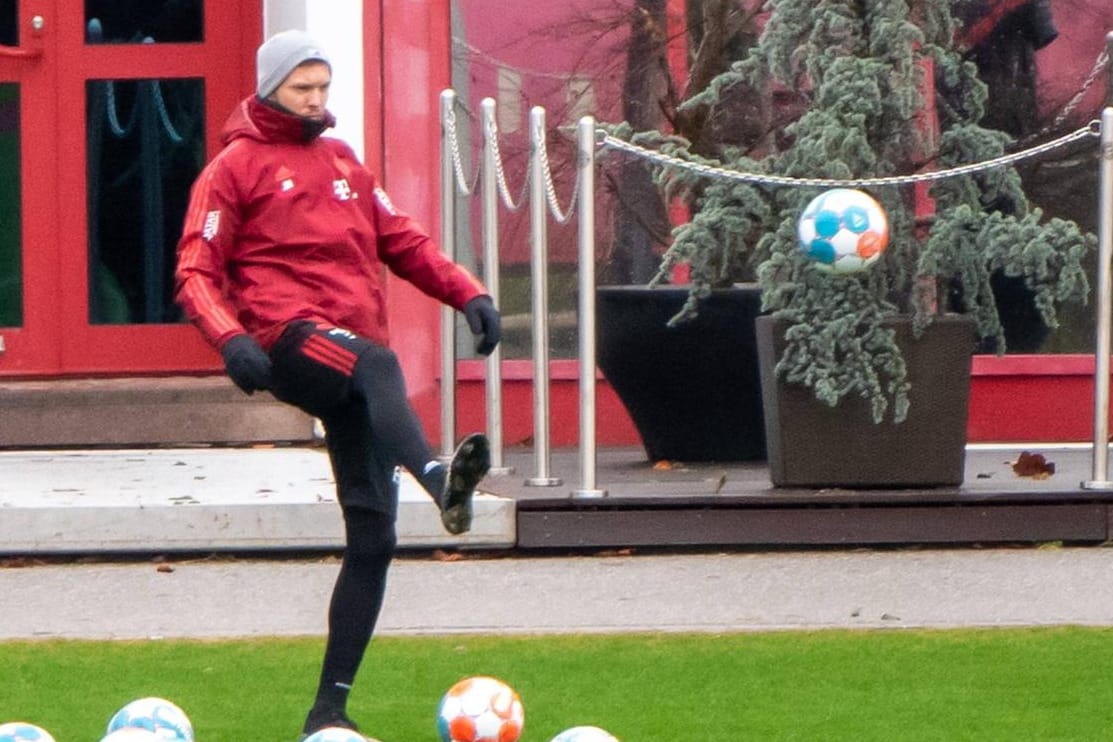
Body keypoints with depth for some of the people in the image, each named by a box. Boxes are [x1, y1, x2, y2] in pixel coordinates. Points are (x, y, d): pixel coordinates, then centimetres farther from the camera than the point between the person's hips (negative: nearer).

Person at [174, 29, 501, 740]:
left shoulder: (342, 162, 23)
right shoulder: (235, 168, 4)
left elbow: (401, 240, 21)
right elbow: (197, 272, -3)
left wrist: (468, 292, 5)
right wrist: (230, 337, -21)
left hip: (354, 357, 6)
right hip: (289, 341, -6)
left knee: (373, 535, 1)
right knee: (377, 364, -40)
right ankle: (438, 477, -68)